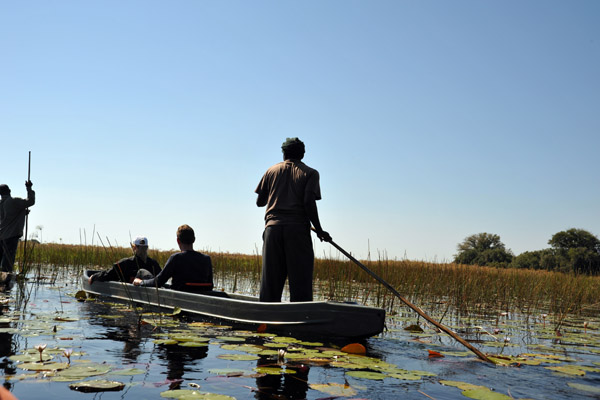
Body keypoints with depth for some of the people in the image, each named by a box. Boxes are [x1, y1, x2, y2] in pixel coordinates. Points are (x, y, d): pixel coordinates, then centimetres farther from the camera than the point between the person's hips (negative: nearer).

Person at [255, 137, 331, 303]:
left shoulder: (272, 171, 15)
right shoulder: (310, 173, 6)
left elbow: (259, 202, 15)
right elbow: (309, 201, -8)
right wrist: (319, 230, -1)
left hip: (272, 228, 3)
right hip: (298, 229, -3)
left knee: (270, 280, 4)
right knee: (301, 280, -3)